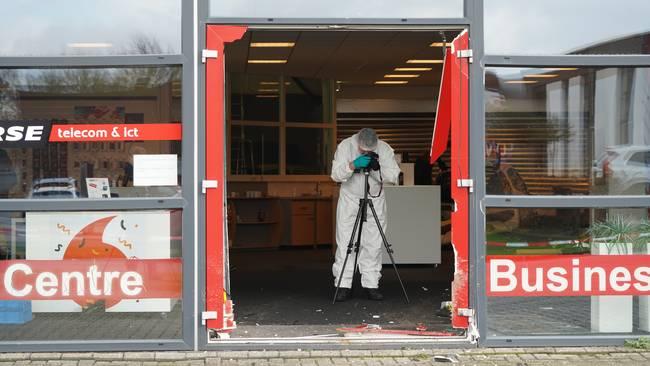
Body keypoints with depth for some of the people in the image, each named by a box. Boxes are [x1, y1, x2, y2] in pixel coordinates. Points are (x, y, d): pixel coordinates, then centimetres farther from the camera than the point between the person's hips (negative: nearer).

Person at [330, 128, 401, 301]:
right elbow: (336, 174, -20)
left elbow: (394, 176, -15)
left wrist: (376, 168, -30)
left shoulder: (384, 149, -12)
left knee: (373, 244, -1)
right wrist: (353, 165, -35)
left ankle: (371, 285, 5)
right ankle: (343, 285, -3)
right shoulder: (345, 146, -14)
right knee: (345, 242, -6)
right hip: (349, 198, -1)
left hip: (375, 199, 1)